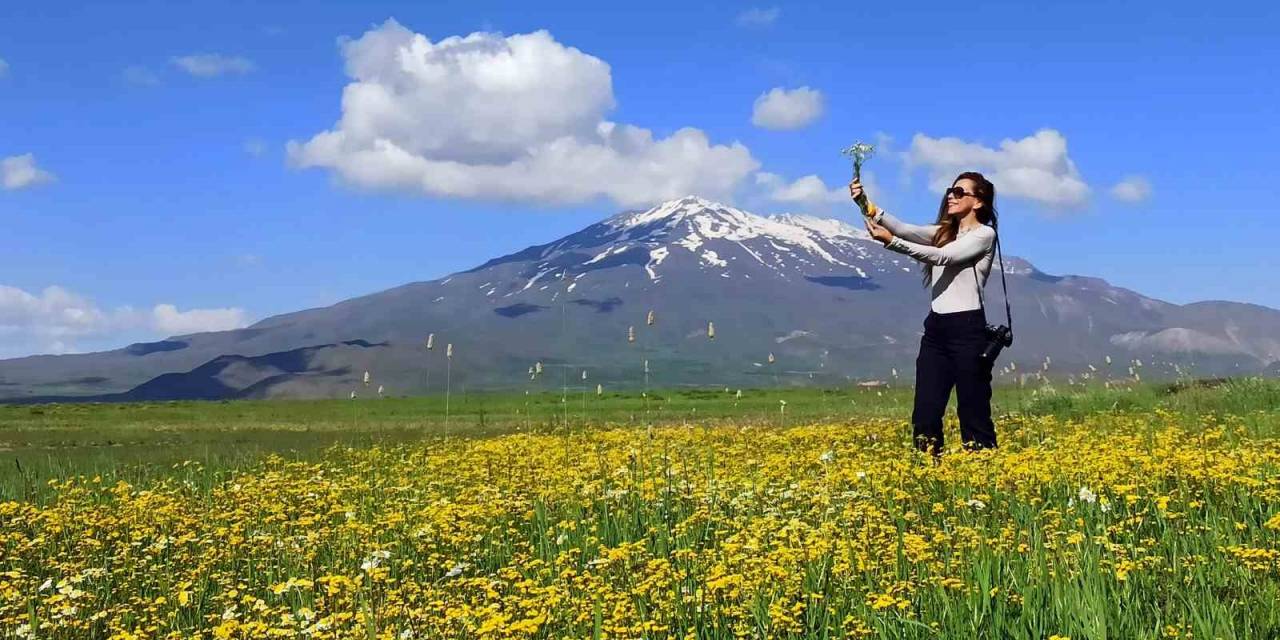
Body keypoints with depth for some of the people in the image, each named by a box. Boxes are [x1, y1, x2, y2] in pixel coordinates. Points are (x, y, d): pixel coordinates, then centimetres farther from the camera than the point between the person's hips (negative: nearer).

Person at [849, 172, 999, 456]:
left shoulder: (984, 234, -5)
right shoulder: (943, 232, 17)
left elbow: (943, 256, -19)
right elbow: (907, 230, -1)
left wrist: (891, 242, -30)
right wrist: (869, 207, -18)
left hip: (967, 329, -7)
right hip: (935, 329, 7)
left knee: (973, 411, -3)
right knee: (925, 411, 3)